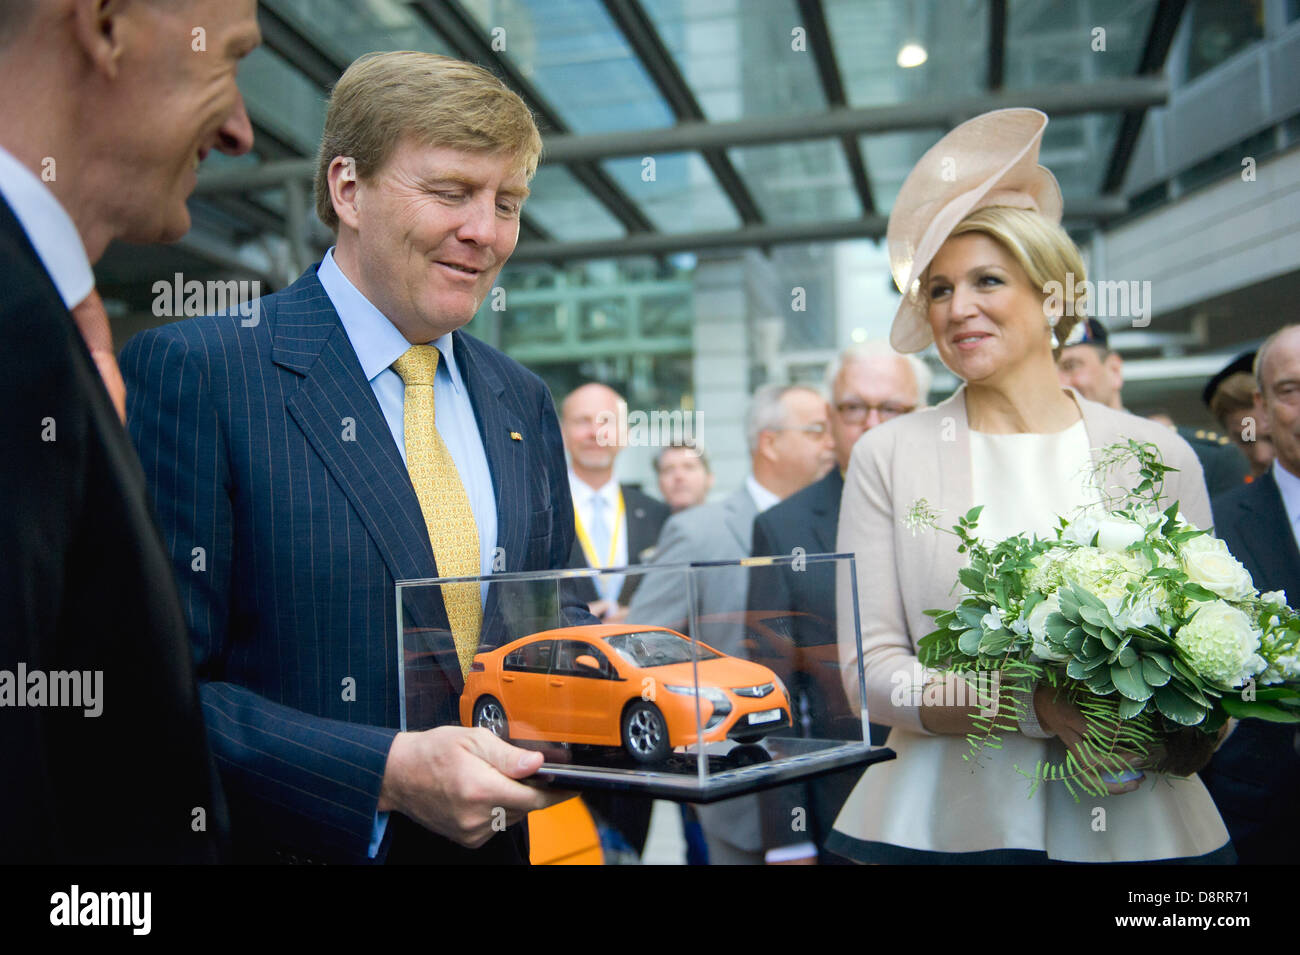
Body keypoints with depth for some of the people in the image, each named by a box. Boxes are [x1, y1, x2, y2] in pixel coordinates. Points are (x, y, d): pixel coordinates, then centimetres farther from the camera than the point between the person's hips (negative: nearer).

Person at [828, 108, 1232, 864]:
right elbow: (870, 667, -7)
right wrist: (1044, 707, -19)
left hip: (1135, 821, 1)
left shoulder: (1161, 455, 2)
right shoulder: (887, 457, -2)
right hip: (942, 821, -1)